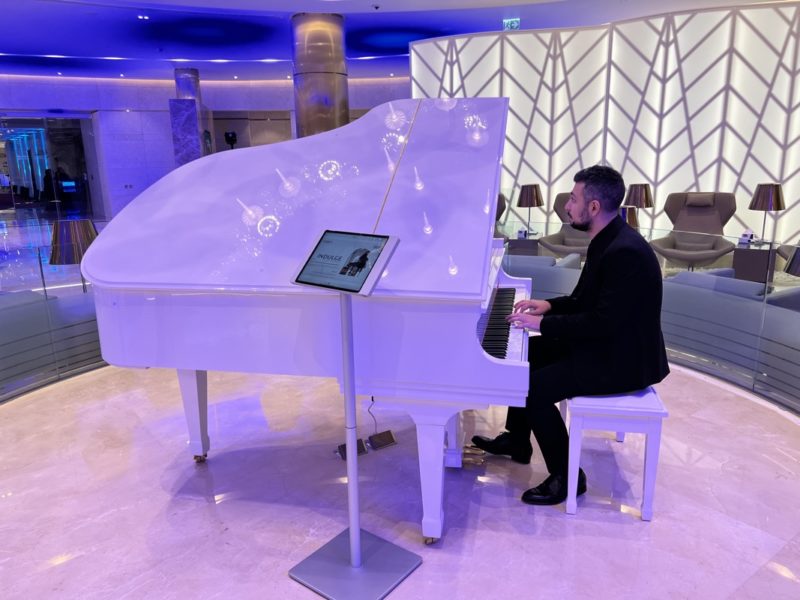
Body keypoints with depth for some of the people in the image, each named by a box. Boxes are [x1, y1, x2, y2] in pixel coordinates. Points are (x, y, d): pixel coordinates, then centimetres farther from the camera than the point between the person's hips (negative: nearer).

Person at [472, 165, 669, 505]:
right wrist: (550, 306, 4)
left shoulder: (625, 252, -27)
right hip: (604, 344, 10)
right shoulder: (608, 240, 5)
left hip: (621, 360, -10)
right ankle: (517, 441, 28)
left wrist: (543, 323, -22)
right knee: (524, 355, 13)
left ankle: (566, 476, 2)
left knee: (533, 388, -17)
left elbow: (604, 322, -29)